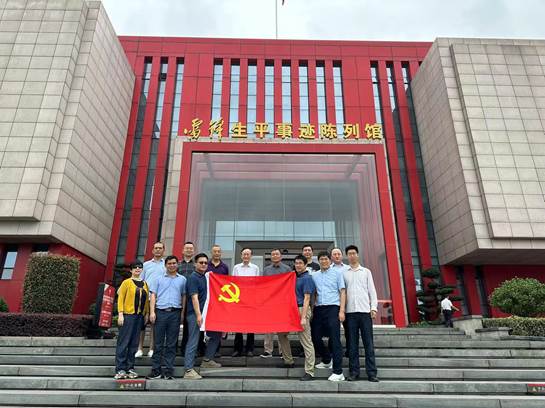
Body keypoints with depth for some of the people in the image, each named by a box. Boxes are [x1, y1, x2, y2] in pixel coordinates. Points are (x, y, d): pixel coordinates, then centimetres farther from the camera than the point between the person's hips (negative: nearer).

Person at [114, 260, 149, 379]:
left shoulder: (145, 284, 12)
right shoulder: (127, 282, -2)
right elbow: (120, 298, -5)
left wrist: (146, 314, 9)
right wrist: (120, 314, -12)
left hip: (140, 316, 5)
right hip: (128, 315, -5)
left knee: (134, 343, 9)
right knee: (123, 342, -2)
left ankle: (130, 368, 17)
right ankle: (120, 369, 3)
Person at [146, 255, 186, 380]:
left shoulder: (182, 279, 11)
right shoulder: (158, 279, 11)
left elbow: (184, 297, 10)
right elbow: (153, 295, 6)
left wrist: (183, 312, 1)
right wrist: (152, 312, -4)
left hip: (175, 313, 0)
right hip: (160, 312, 0)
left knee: (172, 344, 4)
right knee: (158, 343, 3)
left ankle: (169, 370, 11)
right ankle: (156, 370, 11)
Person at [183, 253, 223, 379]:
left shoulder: (206, 277, 13)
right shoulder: (193, 278, -11)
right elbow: (194, 297, -19)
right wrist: (198, 315, -24)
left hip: (206, 312, 9)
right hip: (195, 314, -9)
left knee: (216, 334, 16)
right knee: (193, 342, -4)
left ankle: (207, 360, 28)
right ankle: (189, 370, 4)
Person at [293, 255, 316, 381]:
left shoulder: (307, 278, -11)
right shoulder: (296, 277, 15)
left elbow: (306, 299, -17)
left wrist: (303, 317, -21)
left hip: (303, 310, -9)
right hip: (296, 309, 9)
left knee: (306, 342, -4)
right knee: (303, 340, 13)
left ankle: (309, 372, 2)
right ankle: (308, 369, 24)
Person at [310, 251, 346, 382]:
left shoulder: (337, 273, 5)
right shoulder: (314, 275, 13)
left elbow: (342, 292, 2)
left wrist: (341, 310, -7)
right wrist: (311, 309, 3)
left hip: (332, 308, -4)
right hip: (318, 309, 4)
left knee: (335, 339, -5)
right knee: (315, 337, 7)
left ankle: (338, 372, 2)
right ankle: (327, 360, 32)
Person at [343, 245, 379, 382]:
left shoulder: (366, 271, 12)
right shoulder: (344, 273, 11)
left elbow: (372, 290, 9)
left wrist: (374, 307, -2)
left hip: (365, 310, 0)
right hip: (350, 311, 0)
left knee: (368, 343, 0)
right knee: (352, 343, 3)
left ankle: (371, 372, 5)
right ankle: (354, 372, 11)